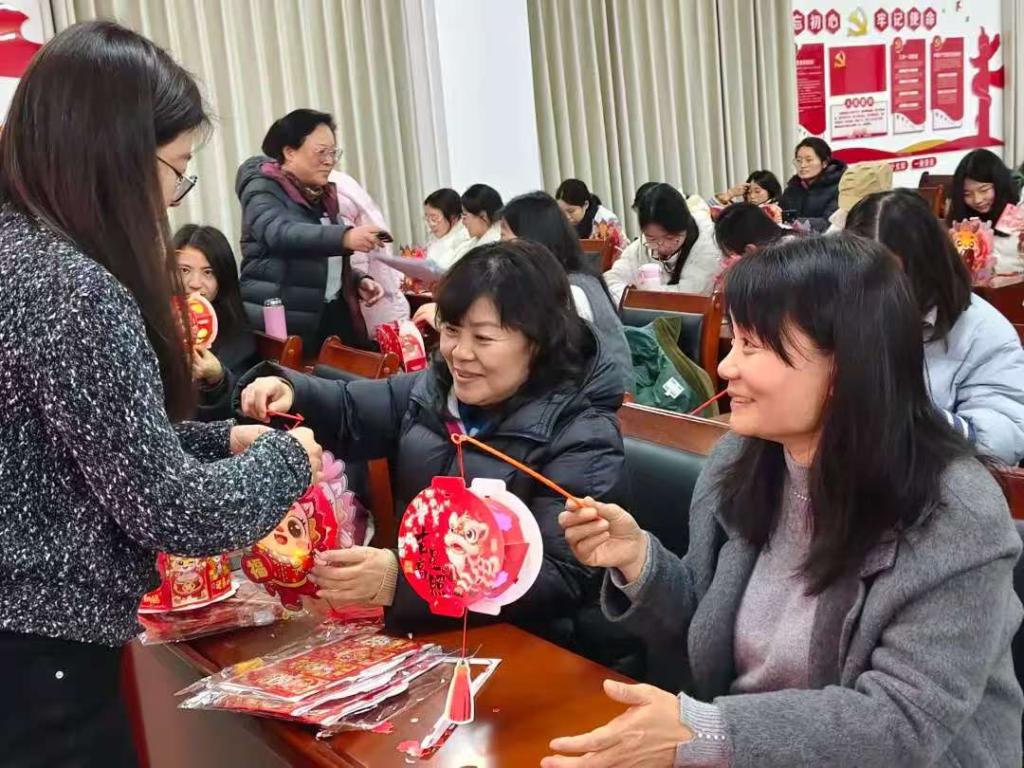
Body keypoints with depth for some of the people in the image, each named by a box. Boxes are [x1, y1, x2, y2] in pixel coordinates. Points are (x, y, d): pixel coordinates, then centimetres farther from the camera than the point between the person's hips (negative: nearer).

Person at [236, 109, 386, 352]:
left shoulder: (323, 196, 17)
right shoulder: (262, 190, -5)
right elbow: (280, 233, -27)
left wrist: (358, 281, 4)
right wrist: (345, 237, -40)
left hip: (334, 314, 7)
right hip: (284, 323, -6)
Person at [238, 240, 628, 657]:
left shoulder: (583, 438, -17)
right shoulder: (436, 388, 3)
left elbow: (560, 580, -25)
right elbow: (348, 413, 19)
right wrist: (287, 390, -5)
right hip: (416, 625, 7)